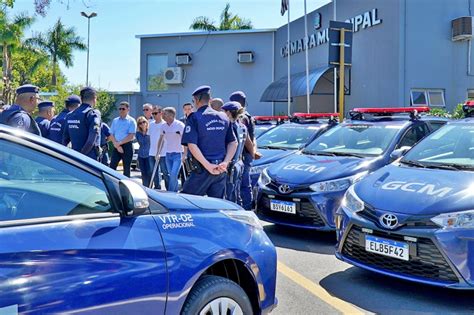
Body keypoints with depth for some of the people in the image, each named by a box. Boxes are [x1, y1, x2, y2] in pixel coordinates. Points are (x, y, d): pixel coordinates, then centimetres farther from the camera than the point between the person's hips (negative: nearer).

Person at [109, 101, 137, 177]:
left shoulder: (131, 121, -1)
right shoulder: (115, 120, 13)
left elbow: (131, 136, -10)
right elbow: (111, 135, 8)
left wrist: (119, 143, -12)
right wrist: (116, 145, -7)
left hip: (127, 146, -4)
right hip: (116, 147, 4)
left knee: (126, 169, 2)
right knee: (112, 166, -3)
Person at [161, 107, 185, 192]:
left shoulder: (180, 125, -11)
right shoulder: (163, 126, 5)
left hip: (177, 154, -5)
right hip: (168, 154, 6)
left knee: (173, 174, -16)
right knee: (172, 175, 9)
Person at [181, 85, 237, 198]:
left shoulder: (195, 118, -6)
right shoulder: (223, 117, 12)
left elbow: (192, 145, -16)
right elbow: (233, 143, 10)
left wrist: (208, 166, -16)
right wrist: (225, 162, -1)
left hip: (202, 169, -5)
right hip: (221, 170, 6)